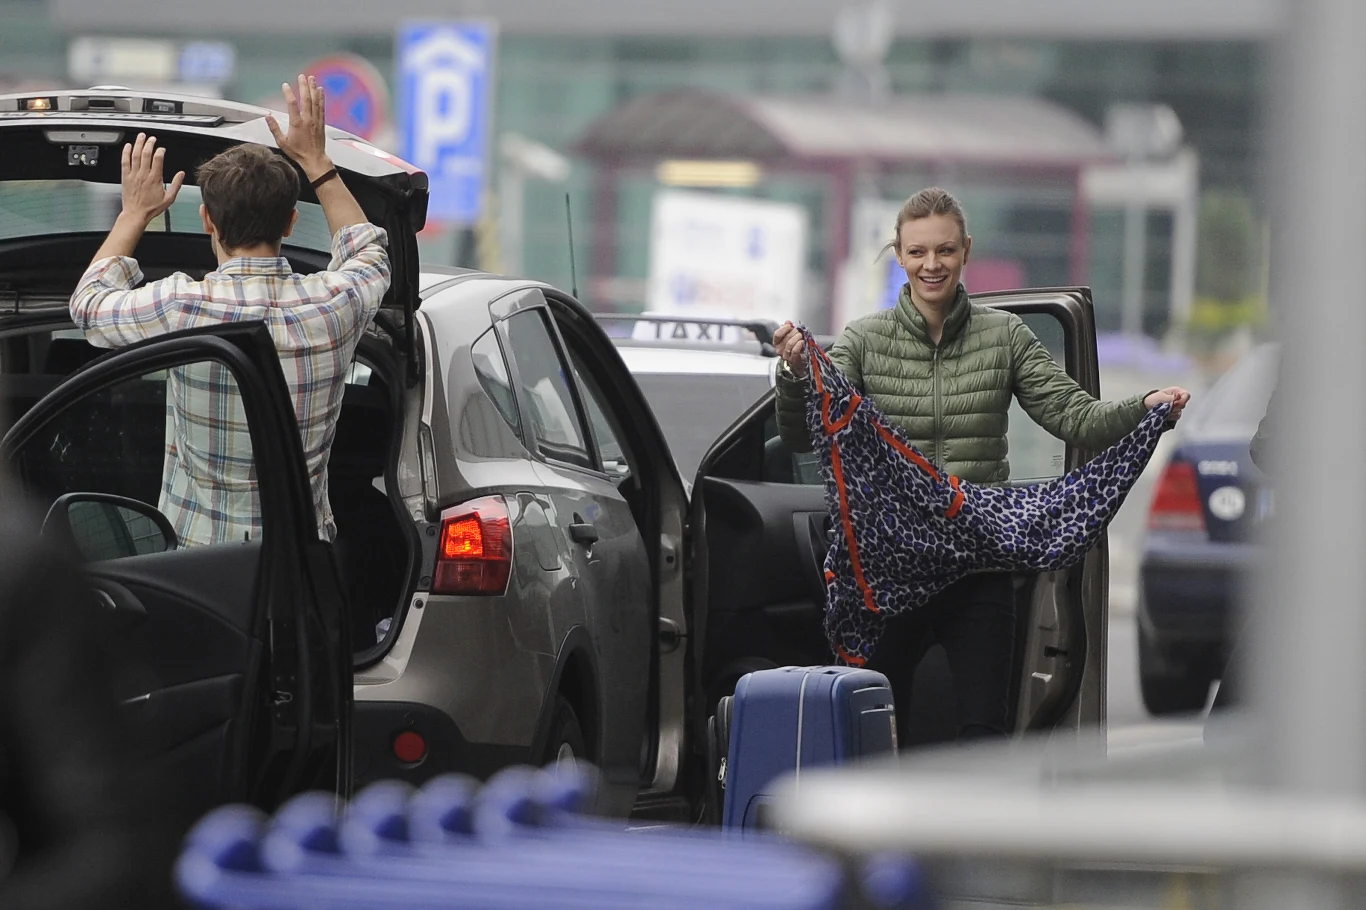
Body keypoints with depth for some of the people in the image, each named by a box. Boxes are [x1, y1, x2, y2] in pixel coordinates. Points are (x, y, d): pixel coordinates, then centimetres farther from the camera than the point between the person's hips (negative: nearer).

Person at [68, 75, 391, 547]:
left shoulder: (180, 308, -12)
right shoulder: (333, 305, -5)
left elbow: (89, 303, 13)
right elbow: (369, 254, 24)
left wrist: (135, 213, 25)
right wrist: (316, 163, 30)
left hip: (195, 547, -2)